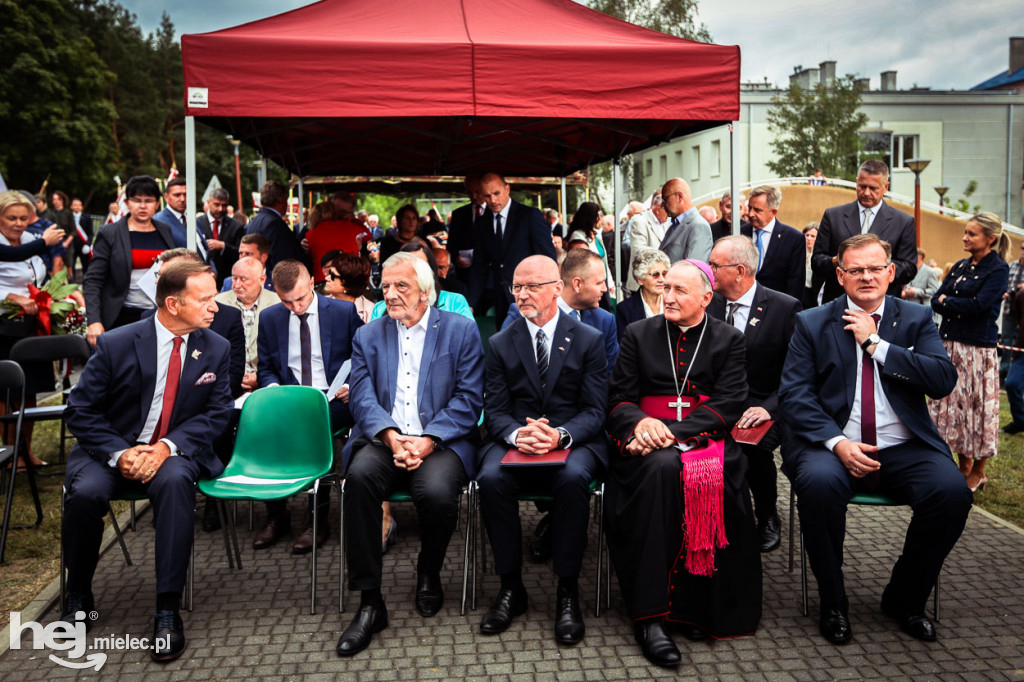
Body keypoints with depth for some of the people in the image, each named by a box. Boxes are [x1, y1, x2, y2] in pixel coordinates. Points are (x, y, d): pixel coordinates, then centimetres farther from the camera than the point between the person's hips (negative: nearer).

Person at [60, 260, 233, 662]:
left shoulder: (215, 348, -3)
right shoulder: (116, 344, -9)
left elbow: (217, 413, -1)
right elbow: (80, 411, -4)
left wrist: (168, 447, -17)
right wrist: (119, 454, -20)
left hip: (174, 452, 0)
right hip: (110, 451, 0)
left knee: (176, 481, -34)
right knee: (86, 492, -31)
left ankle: (168, 610, -27)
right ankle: (78, 598, -2)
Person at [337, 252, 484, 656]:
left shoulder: (461, 331, 7)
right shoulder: (368, 336, 16)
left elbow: (468, 399, -1)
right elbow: (362, 397, 3)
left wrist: (427, 440, -15)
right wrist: (391, 437, -16)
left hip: (441, 442, -2)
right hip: (383, 440, 2)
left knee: (437, 491, -33)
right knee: (359, 475, -31)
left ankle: (429, 574, 3)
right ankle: (369, 601, -20)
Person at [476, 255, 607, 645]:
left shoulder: (589, 340, 5)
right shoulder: (501, 343, 10)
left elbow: (594, 410, -2)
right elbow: (495, 411, 4)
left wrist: (560, 435, -22)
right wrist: (517, 434, -19)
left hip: (573, 442, -2)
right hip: (515, 441, 2)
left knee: (574, 478, -35)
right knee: (491, 478, -30)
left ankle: (568, 592, -19)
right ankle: (511, 587, -13)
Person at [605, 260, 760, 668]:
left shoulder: (729, 340, 11)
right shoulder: (638, 335, 14)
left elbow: (728, 405, -2)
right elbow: (618, 399, 8)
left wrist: (672, 431, -16)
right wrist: (640, 423, -16)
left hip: (704, 438, 0)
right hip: (651, 440, 0)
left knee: (709, 478, -34)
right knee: (663, 468, -34)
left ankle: (697, 604, -21)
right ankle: (648, 615, -33)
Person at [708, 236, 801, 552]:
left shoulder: (785, 308, -4)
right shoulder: (709, 305, 8)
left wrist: (769, 407, -22)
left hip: (761, 409, -3)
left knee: (752, 446, -32)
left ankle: (767, 517, -2)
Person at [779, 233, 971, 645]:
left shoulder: (916, 319, 11)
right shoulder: (812, 324, 7)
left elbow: (944, 380, -4)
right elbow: (794, 394, -2)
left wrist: (875, 343, -9)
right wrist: (836, 442, -17)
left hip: (904, 449, 2)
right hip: (835, 446, -2)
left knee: (953, 491, -26)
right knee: (818, 483, -34)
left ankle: (904, 598, 0)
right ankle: (832, 602, -10)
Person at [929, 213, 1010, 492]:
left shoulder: (998, 269, -6)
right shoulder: (960, 266, 13)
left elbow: (979, 305, -19)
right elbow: (935, 301, 5)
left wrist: (947, 301, -5)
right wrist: (962, 308, -11)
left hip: (977, 348, -6)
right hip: (949, 344, 7)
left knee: (975, 406, 1)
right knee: (952, 403, 9)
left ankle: (978, 472, 14)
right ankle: (963, 466, 22)